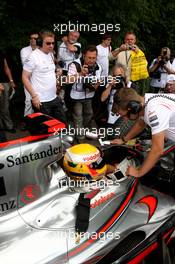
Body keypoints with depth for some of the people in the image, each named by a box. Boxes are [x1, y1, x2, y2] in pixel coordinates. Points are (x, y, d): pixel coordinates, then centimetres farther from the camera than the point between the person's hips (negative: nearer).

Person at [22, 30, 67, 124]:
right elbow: (25, 77, -13)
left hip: (54, 98, 7)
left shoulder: (51, 54, 9)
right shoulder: (33, 57, -13)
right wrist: (34, 96, -18)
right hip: (41, 101, -7)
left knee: (63, 123, 12)